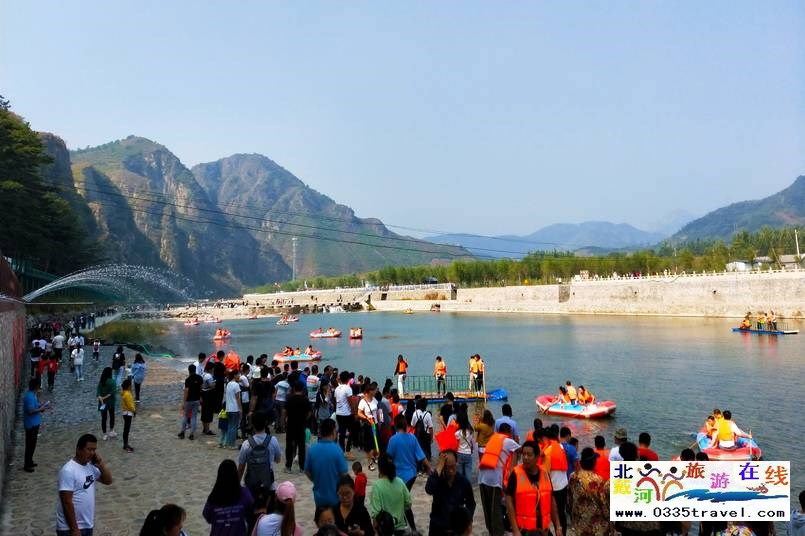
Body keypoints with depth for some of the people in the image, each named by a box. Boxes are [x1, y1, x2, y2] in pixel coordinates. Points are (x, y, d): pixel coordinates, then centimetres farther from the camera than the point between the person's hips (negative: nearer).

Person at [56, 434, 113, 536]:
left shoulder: (90, 466, 4)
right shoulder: (69, 470, -21)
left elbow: (108, 481, 10)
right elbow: (67, 502, -22)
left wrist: (100, 463, -6)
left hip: (87, 525, 8)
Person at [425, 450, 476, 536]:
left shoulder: (463, 481, -7)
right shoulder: (436, 478, -11)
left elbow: (471, 504, 7)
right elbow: (429, 490, -35)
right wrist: (439, 468, -34)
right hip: (438, 527, 0)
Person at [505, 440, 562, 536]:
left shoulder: (545, 474, 3)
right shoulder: (516, 474, -11)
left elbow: (552, 500, 11)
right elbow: (509, 502, -11)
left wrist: (558, 526, 9)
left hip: (542, 528, 5)